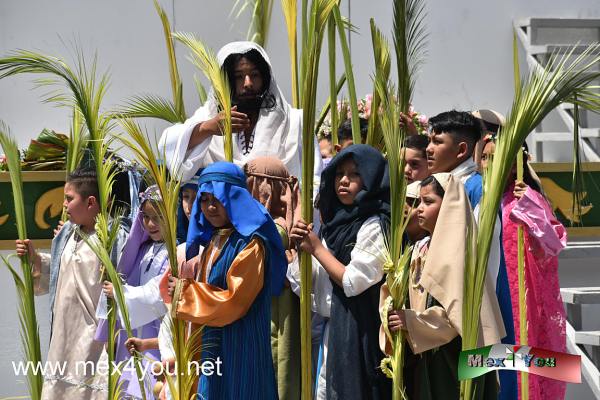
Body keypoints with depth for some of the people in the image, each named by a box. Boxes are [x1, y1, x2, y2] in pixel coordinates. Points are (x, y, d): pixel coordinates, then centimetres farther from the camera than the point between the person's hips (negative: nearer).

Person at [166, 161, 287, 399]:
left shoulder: (250, 245, -13)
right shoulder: (212, 242, 12)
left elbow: (233, 302, -18)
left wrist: (185, 292, -10)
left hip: (239, 349, -8)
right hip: (211, 349, 8)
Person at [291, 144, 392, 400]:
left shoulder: (375, 225, -15)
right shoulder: (341, 220, 11)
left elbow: (353, 282, -19)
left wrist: (317, 249, -10)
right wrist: (303, 245, -1)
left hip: (364, 328, -9)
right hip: (341, 326, 9)